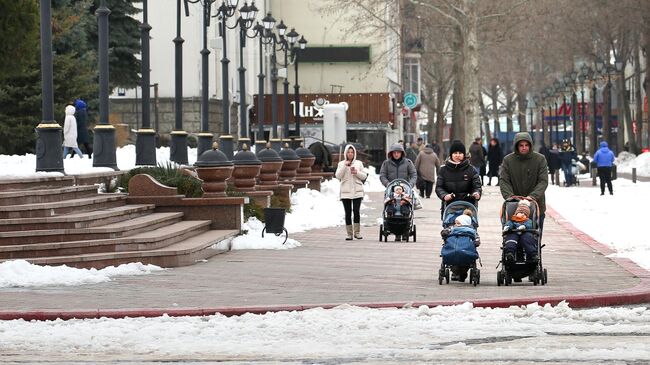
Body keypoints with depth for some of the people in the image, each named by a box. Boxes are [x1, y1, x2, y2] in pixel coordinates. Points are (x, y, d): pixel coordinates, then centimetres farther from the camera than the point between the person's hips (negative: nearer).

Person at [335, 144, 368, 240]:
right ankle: (349, 233, 3)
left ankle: (357, 232, -2)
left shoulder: (359, 163, 10)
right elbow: (338, 176, -3)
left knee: (356, 211, -11)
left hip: (357, 192, 0)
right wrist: (345, 166, -11)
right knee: (348, 213, -1)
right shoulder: (341, 164, 9)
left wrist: (357, 172, -9)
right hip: (345, 192, 0)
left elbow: (364, 176, 8)